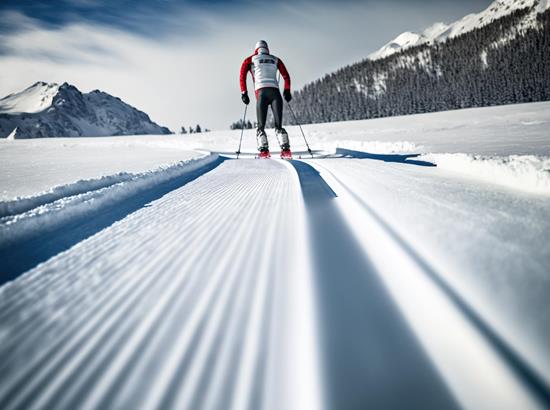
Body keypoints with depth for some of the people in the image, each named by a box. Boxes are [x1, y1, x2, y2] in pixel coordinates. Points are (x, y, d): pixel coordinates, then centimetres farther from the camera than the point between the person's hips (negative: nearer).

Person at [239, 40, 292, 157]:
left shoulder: (250, 59, 20)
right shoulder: (275, 59, 25)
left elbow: (242, 75, 7)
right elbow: (286, 76, 18)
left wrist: (244, 93, 6)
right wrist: (287, 91, 22)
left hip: (261, 92, -1)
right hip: (275, 92, 1)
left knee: (261, 126, 1)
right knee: (278, 125, 2)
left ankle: (264, 150, -16)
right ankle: (285, 149, -15)